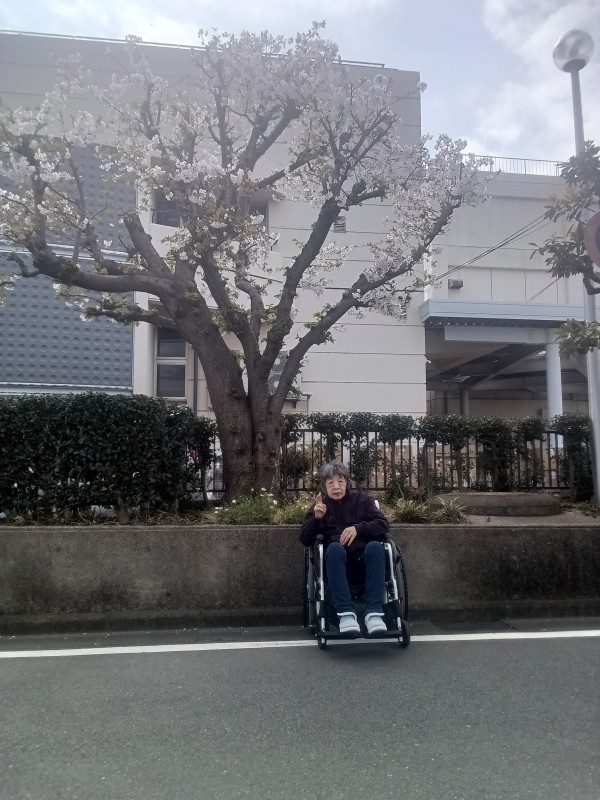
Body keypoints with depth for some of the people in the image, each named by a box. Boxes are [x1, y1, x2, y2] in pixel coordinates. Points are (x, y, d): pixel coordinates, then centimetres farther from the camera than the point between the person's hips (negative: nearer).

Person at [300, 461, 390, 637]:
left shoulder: (362, 499, 17)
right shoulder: (320, 505, 17)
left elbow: (383, 525, 5)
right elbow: (305, 540, 7)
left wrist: (358, 528, -13)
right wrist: (316, 518, -12)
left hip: (364, 556, 1)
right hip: (339, 558, 0)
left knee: (375, 546, -34)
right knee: (334, 547, -35)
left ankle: (374, 612, -39)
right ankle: (346, 613, -42)